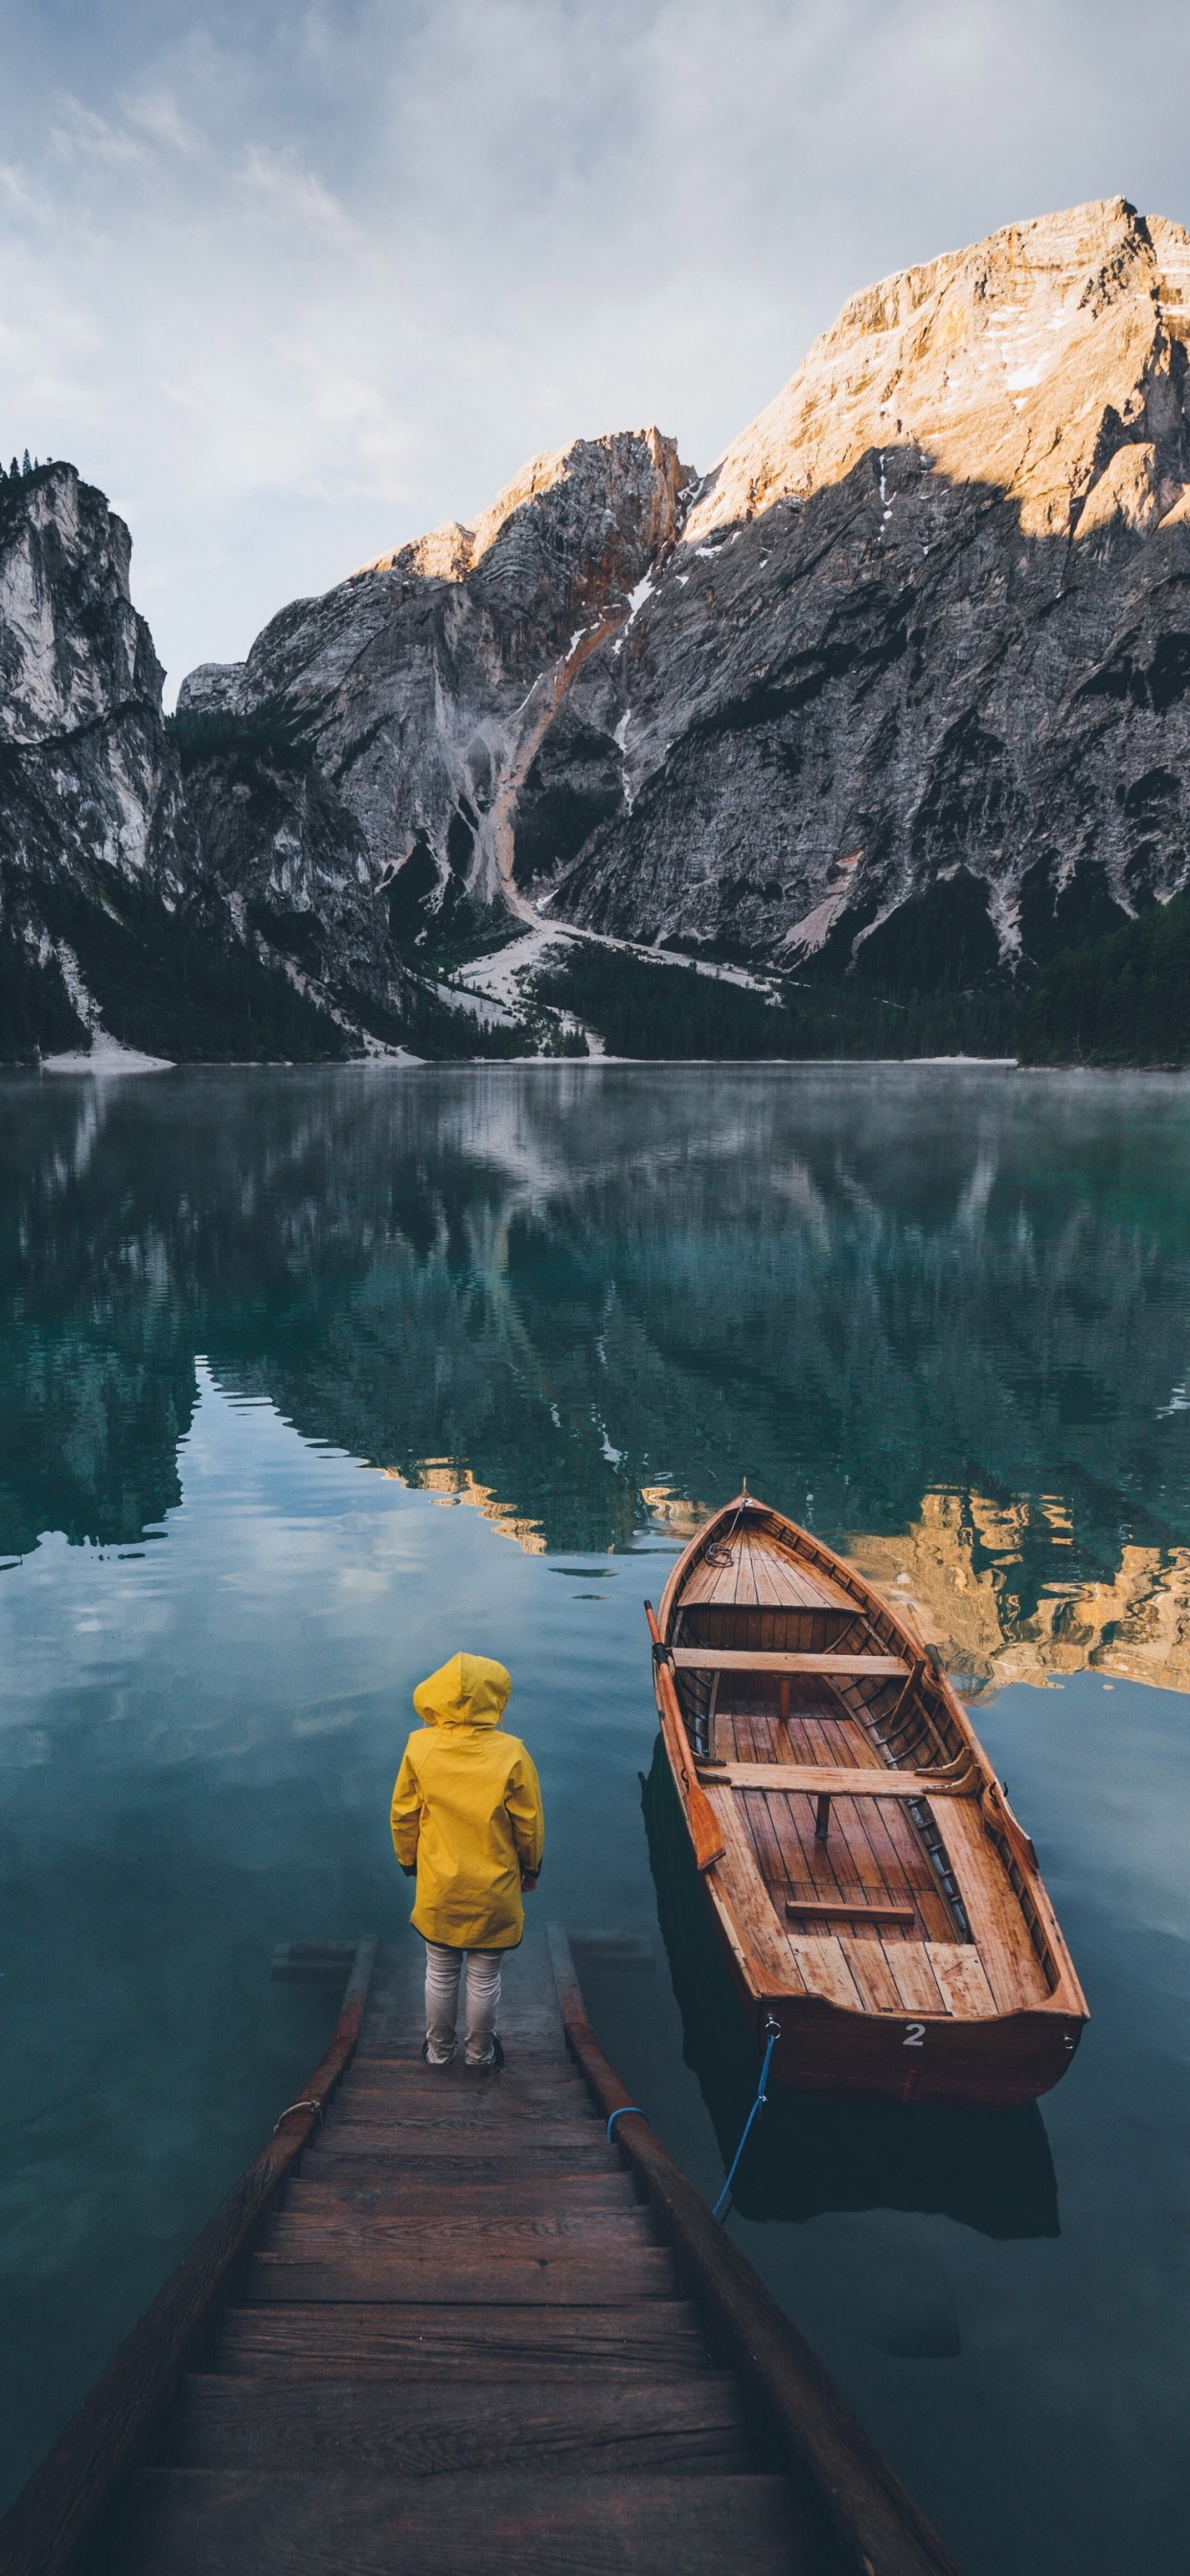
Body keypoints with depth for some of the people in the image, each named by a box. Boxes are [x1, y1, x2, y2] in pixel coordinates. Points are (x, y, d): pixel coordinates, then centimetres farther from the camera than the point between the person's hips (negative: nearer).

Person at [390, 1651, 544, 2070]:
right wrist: (530, 1866, 9)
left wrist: (409, 1861, 13)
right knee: (485, 1978, 18)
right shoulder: (511, 1754, -21)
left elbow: (403, 1816, -4)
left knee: (440, 1974, 21)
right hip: (494, 1893, -1)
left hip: (438, 1890, 1)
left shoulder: (419, 1747, -16)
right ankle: (480, 2052, 36)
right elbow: (529, 1823, -10)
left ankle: (439, 2049, 39)